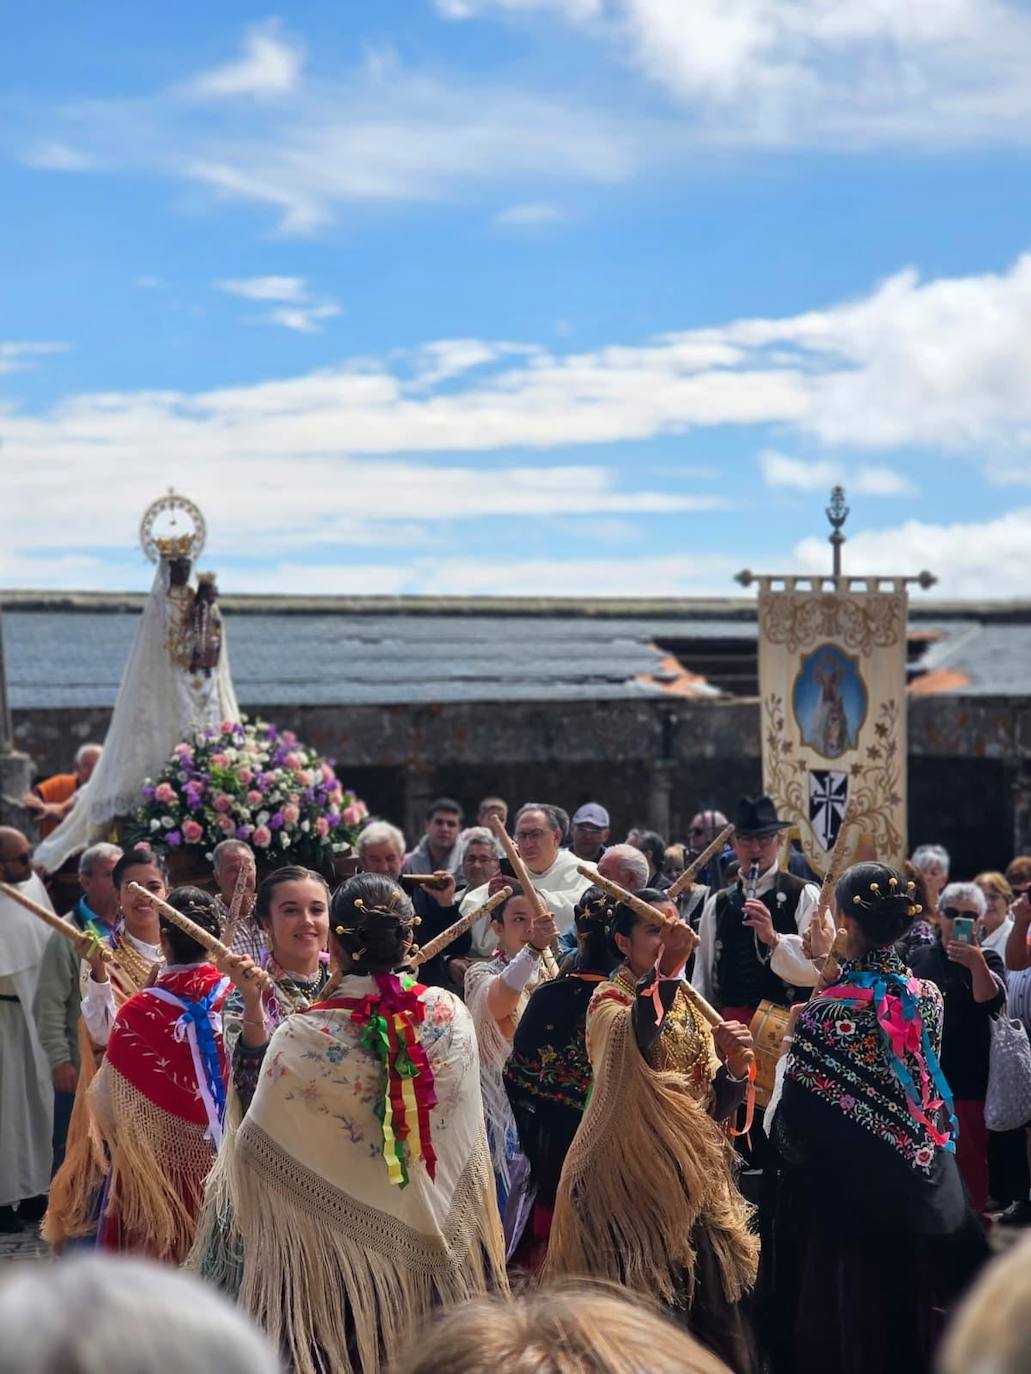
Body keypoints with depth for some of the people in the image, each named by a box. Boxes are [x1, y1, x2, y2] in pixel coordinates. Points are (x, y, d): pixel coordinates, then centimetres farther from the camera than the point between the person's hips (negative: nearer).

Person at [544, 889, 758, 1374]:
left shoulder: (690, 1005, 11)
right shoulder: (610, 1001, -8)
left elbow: (716, 1106, 8)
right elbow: (632, 1047, -33)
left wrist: (734, 1068, -12)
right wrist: (666, 970, -44)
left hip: (692, 1177, 6)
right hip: (632, 1175, -6)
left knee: (712, 1322, 6)